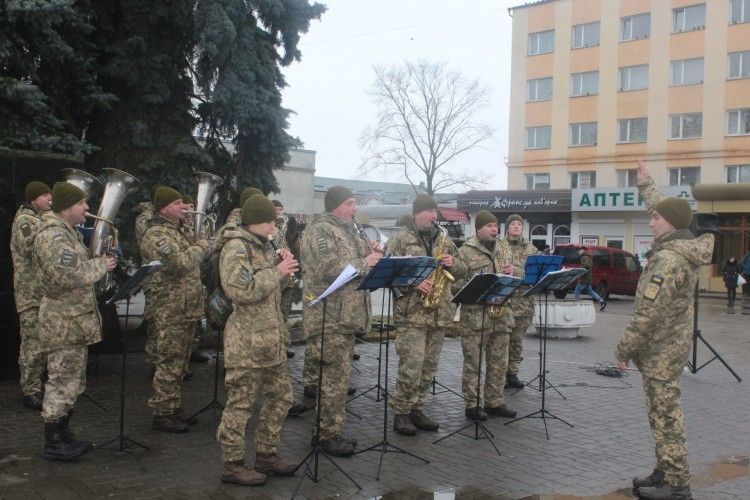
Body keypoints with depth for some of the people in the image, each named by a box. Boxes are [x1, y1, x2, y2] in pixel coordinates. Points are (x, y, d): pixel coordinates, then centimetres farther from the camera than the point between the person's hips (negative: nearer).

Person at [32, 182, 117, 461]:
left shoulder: (68, 233, 16)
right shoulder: (52, 236, -18)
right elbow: (68, 276, -28)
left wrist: (98, 263, 6)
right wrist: (101, 266, -16)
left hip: (75, 320, 11)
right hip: (63, 323, -11)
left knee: (72, 382, 17)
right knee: (62, 381, -3)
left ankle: (63, 437, 27)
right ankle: (53, 444, 7)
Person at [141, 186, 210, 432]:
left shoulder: (180, 230, 16)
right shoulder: (156, 234, -13)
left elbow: (190, 263, 31)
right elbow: (178, 263, -25)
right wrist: (199, 248, -10)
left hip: (187, 308, 9)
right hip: (169, 311, -9)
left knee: (178, 363, 15)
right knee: (169, 363, -4)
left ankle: (174, 408, 24)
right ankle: (162, 415, 4)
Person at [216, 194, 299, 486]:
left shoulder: (262, 245, 15)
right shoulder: (236, 247, -14)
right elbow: (241, 290, -25)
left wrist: (283, 270, 3)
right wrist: (276, 272, -18)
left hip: (271, 338, 10)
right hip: (247, 342, -9)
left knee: (280, 398, 15)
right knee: (240, 404, 0)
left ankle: (267, 454, 28)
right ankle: (233, 465, 11)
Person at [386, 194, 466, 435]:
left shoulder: (444, 238, 14)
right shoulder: (400, 238, -3)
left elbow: (462, 269, 18)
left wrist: (452, 263, -4)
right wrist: (413, 283, -21)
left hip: (440, 313, 6)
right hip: (412, 312, -6)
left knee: (429, 367, 10)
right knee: (411, 367, -9)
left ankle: (417, 409, 21)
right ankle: (400, 413, 4)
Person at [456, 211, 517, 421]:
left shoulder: (502, 250, 16)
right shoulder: (466, 251, -4)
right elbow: (457, 281, -9)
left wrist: (510, 272, 0)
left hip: (501, 314, 6)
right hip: (475, 315, -6)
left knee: (499, 363, 10)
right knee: (473, 363, -1)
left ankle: (494, 403, 21)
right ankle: (472, 406, 7)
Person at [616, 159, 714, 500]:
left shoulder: (668, 260, -24)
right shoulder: (684, 247, 5)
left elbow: (648, 313, -25)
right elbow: (661, 207, 25)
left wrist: (624, 348, -17)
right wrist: (645, 183, 34)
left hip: (661, 349, -10)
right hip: (671, 344, 10)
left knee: (664, 414, -3)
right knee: (664, 411, 16)